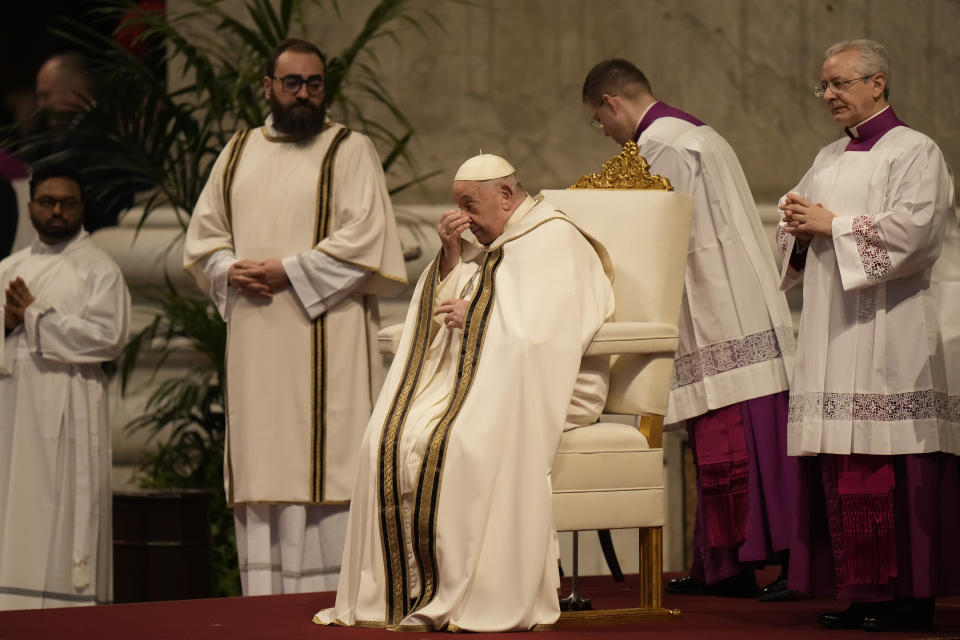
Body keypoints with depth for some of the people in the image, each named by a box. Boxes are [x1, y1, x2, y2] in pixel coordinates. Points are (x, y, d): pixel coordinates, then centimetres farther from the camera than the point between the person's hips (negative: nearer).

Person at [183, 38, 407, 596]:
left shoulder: (350, 150, 2)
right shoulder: (239, 153, 18)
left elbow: (365, 237, -9)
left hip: (324, 335, -5)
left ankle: (333, 589, -9)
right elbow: (204, 235, 18)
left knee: (323, 462, -9)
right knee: (263, 464, 3)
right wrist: (230, 271, -4)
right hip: (255, 342, 5)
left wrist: (288, 271, -14)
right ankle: (265, 602, 4)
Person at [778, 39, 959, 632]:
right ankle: (862, 592, 5)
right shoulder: (829, 159, 20)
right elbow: (795, 233, 24)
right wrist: (798, 225, 1)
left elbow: (912, 231, -16)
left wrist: (832, 225, -12)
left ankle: (909, 596, -8)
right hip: (836, 334, 8)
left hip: (891, 334, -7)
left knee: (889, 466, -11)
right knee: (842, 467, 2)